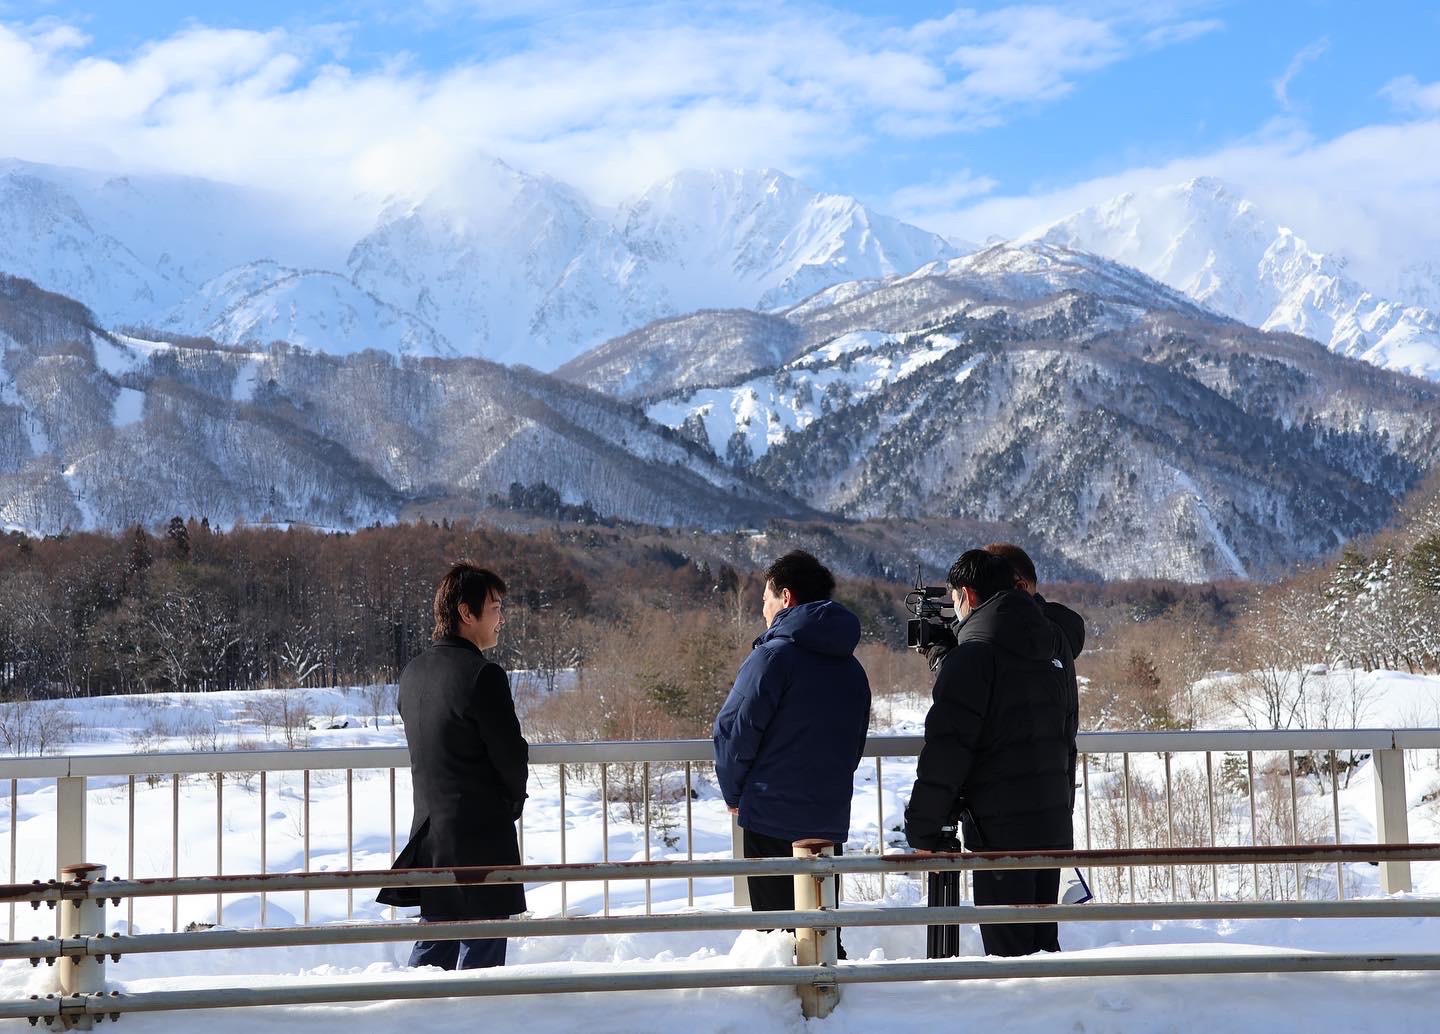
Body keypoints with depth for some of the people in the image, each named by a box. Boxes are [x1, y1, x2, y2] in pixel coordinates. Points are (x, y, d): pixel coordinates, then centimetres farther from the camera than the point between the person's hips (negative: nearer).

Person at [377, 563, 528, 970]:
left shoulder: (413, 673, 7)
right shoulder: (483, 675, -17)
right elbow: (513, 758, -14)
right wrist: (512, 804, 8)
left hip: (430, 832, 7)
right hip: (481, 840, -7)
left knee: (433, 947, 16)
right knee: (482, 952, 1)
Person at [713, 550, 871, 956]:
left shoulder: (775, 654, -12)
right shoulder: (852, 668, 11)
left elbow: (735, 730, -12)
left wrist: (735, 794, 2)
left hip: (773, 819, -7)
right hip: (831, 820, 7)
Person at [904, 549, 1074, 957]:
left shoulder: (974, 654, -12)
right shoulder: (1051, 648, 11)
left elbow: (946, 749, -16)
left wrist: (922, 830, -10)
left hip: (1000, 827, -8)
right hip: (1054, 823, 8)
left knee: (1008, 949, -3)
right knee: (1042, 941, 16)